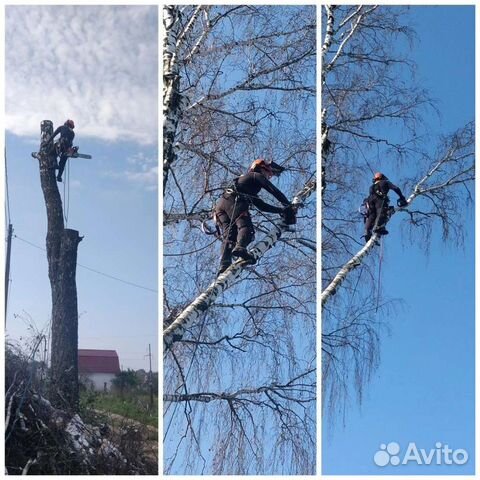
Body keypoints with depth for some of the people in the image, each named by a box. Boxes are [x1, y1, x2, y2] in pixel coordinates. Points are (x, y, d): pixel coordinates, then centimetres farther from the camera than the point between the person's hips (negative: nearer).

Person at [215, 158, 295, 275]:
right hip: (233, 201, -8)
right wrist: (288, 206, 13)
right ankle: (240, 248, -49)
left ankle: (224, 265, -21)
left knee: (228, 236, -3)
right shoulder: (257, 176, 20)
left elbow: (262, 206, 41)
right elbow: (274, 191, 9)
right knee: (245, 226, -21)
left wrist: (281, 210, 37)